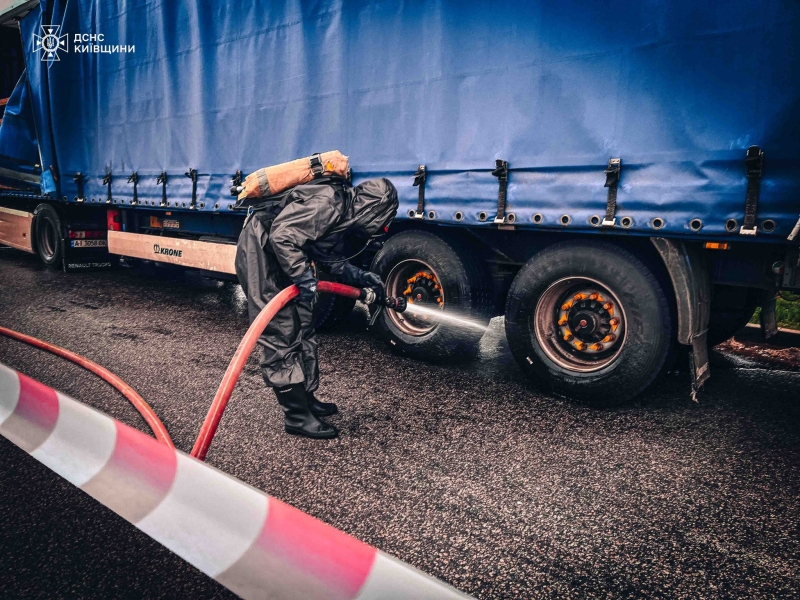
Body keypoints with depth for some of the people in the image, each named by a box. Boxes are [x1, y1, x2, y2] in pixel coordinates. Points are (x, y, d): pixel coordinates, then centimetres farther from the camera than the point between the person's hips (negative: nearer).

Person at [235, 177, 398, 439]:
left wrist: (362, 278, 13)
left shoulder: (345, 213, 6)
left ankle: (306, 399, 27)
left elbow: (330, 260, 16)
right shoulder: (328, 203, -25)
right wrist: (303, 277, -27)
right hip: (259, 254, -10)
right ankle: (297, 416, 0)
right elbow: (281, 235, -32)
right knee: (281, 336, -8)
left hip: (281, 261, 11)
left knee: (303, 331, 14)